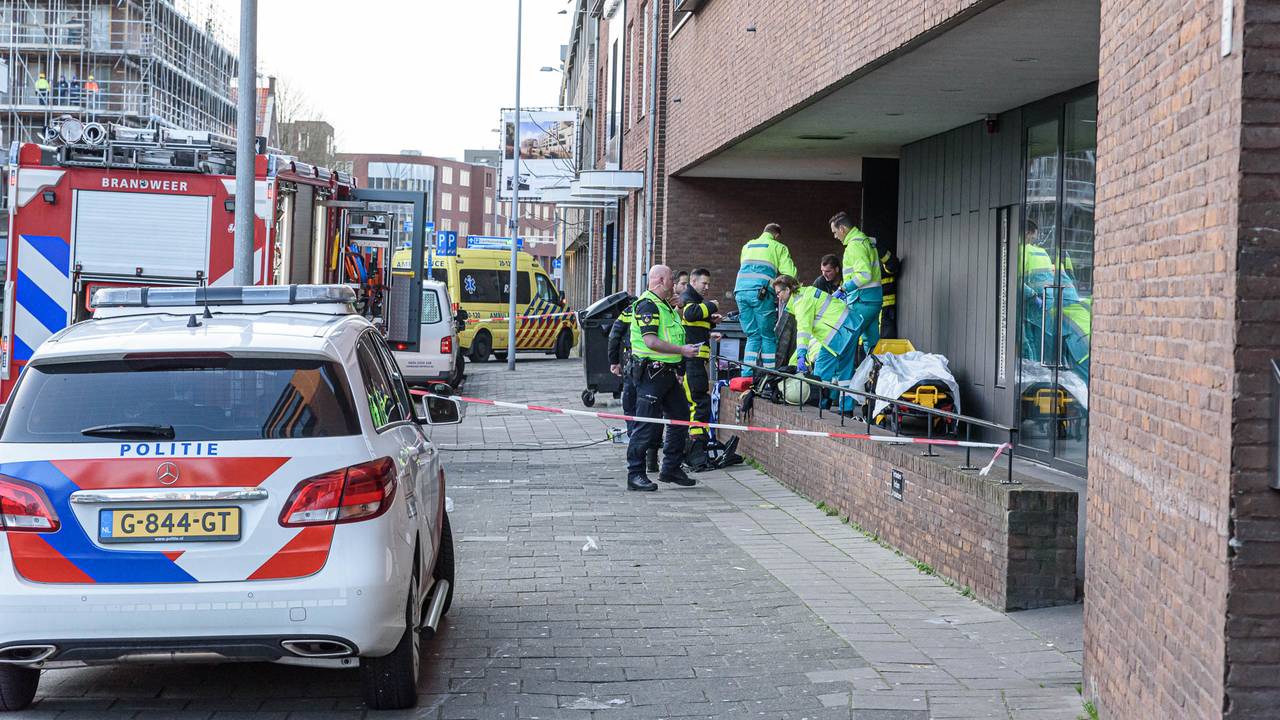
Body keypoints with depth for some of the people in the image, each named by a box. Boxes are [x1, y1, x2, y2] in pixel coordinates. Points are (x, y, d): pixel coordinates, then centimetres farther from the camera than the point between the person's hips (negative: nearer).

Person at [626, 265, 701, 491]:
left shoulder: (666, 306, 19)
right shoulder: (647, 305, -14)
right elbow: (651, 341, -23)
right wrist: (682, 350, -22)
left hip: (669, 373, 10)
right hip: (652, 372, -10)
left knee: (680, 419, 12)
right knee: (648, 425, -7)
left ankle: (671, 468, 22)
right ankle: (635, 474, -1)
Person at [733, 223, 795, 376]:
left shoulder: (747, 246, 26)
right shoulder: (778, 247, 10)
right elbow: (790, 273, 1)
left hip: (741, 291, 5)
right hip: (761, 293, -5)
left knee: (753, 336, 11)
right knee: (768, 336, 3)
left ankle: (747, 374, 1)